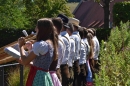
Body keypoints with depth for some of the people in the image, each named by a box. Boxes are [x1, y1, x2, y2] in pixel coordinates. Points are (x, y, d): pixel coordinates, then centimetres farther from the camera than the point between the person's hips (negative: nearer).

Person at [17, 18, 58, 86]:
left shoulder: (40, 44, -17)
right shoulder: (51, 43, 12)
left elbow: (25, 62, -12)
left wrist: (21, 46, 0)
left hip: (37, 77, -9)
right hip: (45, 76, 9)